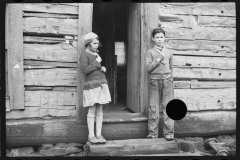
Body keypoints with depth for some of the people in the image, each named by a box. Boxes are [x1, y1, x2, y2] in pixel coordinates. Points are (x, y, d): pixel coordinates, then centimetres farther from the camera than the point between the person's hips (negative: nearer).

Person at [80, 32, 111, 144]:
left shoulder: (96, 54, 17)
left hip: (101, 83, 7)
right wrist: (96, 62, -12)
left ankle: (99, 134, 11)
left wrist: (103, 68, 9)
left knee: (99, 110, 6)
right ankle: (91, 135, 3)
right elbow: (85, 70, -17)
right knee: (92, 110, -4)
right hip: (91, 85, -7)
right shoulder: (84, 55, -5)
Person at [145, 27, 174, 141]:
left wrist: (171, 79, 13)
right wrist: (158, 59, -12)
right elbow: (148, 68, -5)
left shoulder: (168, 53, 14)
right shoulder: (150, 52, 6)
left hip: (167, 81, 2)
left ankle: (169, 133, 2)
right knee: (153, 107, -1)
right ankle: (152, 133, 6)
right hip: (155, 81, -1)